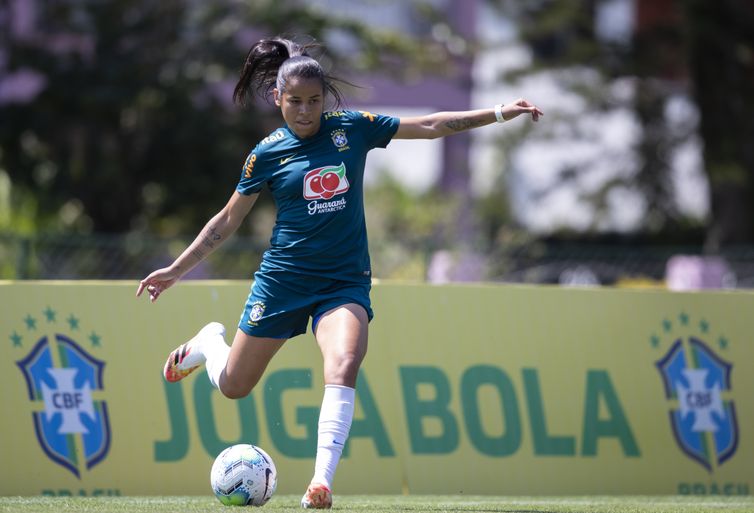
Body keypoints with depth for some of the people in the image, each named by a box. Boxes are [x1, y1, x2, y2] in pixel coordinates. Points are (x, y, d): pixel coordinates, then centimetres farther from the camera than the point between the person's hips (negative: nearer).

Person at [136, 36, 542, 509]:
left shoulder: (352, 128, -1)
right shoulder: (267, 154, -3)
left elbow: (430, 126, 3)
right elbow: (227, 222, 7)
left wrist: (499, 113, -3)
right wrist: (176, 271, 7)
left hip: (345, 281, 0)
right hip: (283, 278, 0)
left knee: (344, 366, -29)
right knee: (232, 386, 10)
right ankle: (210, 341, 46)